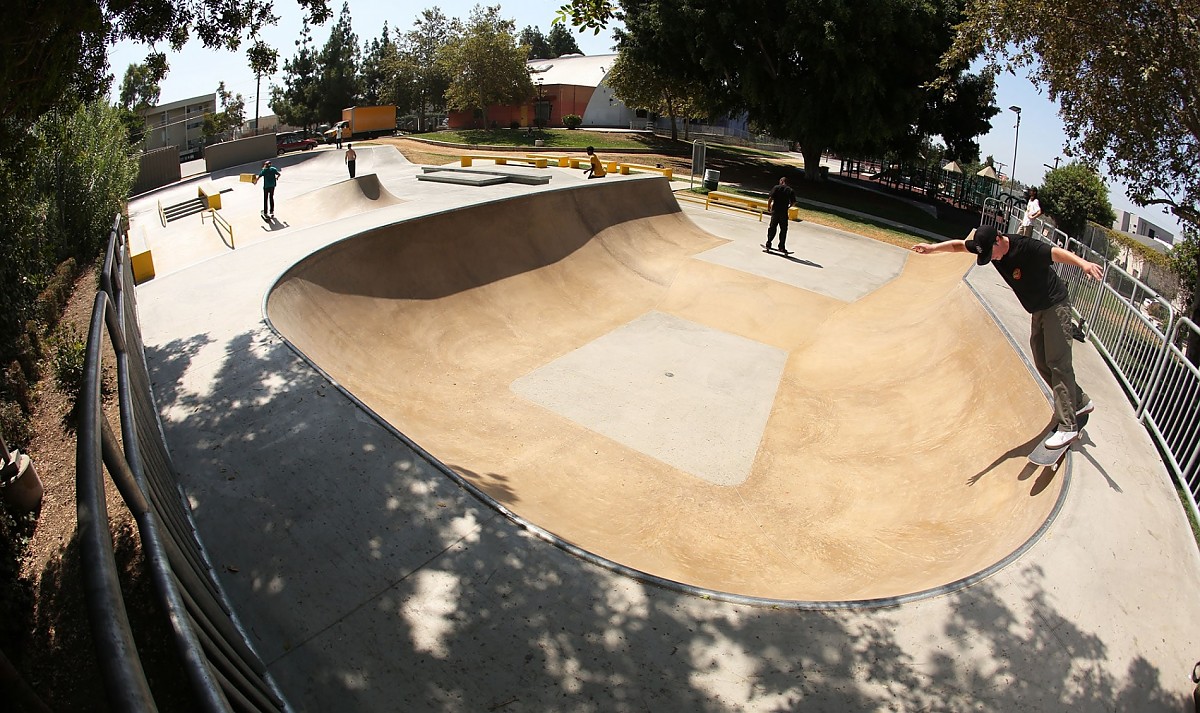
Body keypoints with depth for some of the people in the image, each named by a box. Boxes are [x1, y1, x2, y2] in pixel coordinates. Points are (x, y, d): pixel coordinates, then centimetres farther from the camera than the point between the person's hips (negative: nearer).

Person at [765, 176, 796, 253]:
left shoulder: (776, 188, 0)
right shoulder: (791, 191, 5)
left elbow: (770, 198, -10)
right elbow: (793, 202, 2)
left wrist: (768, 207, 2)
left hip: (775, 211, 0)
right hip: (784, 212, 0)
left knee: (772, 228, 11)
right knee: (783, 230, 6)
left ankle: (768, 244, 12)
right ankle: (781, 247, 6)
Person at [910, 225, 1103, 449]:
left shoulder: (1027, 247, -27)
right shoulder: (989, 246, -6)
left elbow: (1057, 253, -43)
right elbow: (958, 245, 5)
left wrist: (1083, 263, -61)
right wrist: (933, 248, -8)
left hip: (1055, 306, -8)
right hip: (1038, 311, 8)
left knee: (1058, 363, -12)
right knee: (1042, 364, 12)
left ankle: (1067, 426, -11)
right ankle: (1080, 402, 31)